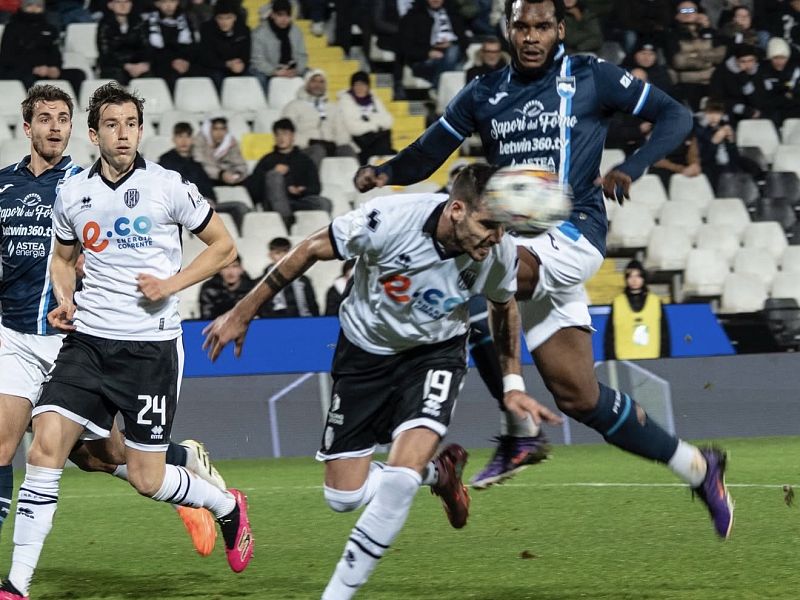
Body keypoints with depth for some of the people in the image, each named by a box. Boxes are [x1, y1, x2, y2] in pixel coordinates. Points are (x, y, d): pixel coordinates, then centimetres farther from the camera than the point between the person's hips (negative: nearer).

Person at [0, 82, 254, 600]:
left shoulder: (168, 187, -4)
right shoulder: (72, 193, 6)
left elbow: (223, 246, 5)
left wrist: (172, 284, -8)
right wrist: (64, 300, 4)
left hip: (151, 344, -3)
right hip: (88, 341, 3)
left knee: (146, 478, -1)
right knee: (45, 446, -14)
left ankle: (228, 508, 32)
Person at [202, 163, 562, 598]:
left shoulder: (499, 253, -21)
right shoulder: (388, 220, -32)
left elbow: (504, 306, 4)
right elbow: (310, 250, -15)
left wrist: (512, 384, 6)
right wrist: (243, 314, -8)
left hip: (435, 351, 0)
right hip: (366, 348, 0)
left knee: (399, 478, -22)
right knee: (344, 498, 1)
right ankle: (435, 472, 30)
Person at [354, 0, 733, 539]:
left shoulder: (591, 79, 2)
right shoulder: (484, 96, 13)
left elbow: (675, 116, 3)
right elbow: (426, 154, 15)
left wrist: (630, 169, -13)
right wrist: (385, 173, -7)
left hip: (573, 235, -5)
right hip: (521, 250, 5)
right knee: (579, 397, 2)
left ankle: (520, 433, -19)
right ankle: (697, 468, 19)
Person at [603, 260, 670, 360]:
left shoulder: (656, 302, 9)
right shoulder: (617, 304, 7)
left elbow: (664, 336, 11)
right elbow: (609, 337, 8)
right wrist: (610, 361, 1)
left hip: (652, 362, 1)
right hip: (625, 361, -1)